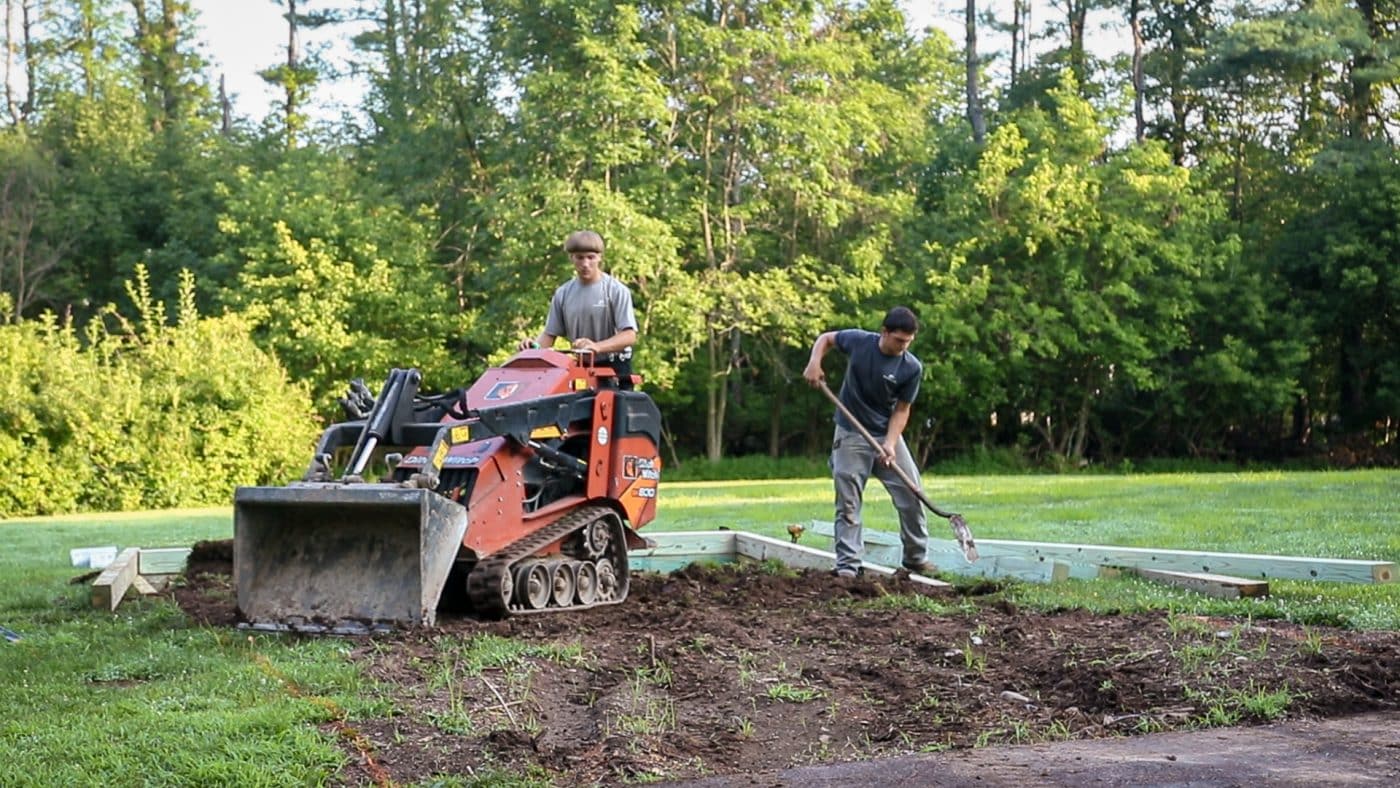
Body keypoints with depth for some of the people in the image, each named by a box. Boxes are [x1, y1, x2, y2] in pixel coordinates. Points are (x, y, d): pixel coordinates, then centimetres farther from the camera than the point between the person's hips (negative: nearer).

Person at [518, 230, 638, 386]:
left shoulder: (616, 290, -7)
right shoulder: (563, 294, 6)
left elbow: (629, 336, -16)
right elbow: (550, 334, 9)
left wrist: (597, 347, -32)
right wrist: (534, 344, -15)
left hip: (613, 368, -4)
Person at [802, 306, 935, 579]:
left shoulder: (912, 368, -13)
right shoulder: (858, 341, -12)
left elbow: (901, 409, -8)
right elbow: (826, 338, 6)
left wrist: (890, 444, -21)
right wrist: (814, 362, -13)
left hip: (887, 435, 1)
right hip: (851, 435, -1)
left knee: (911, 497, 3)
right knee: (848, 503, -1)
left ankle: (917, 558, 20)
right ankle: (847, 566, 3)